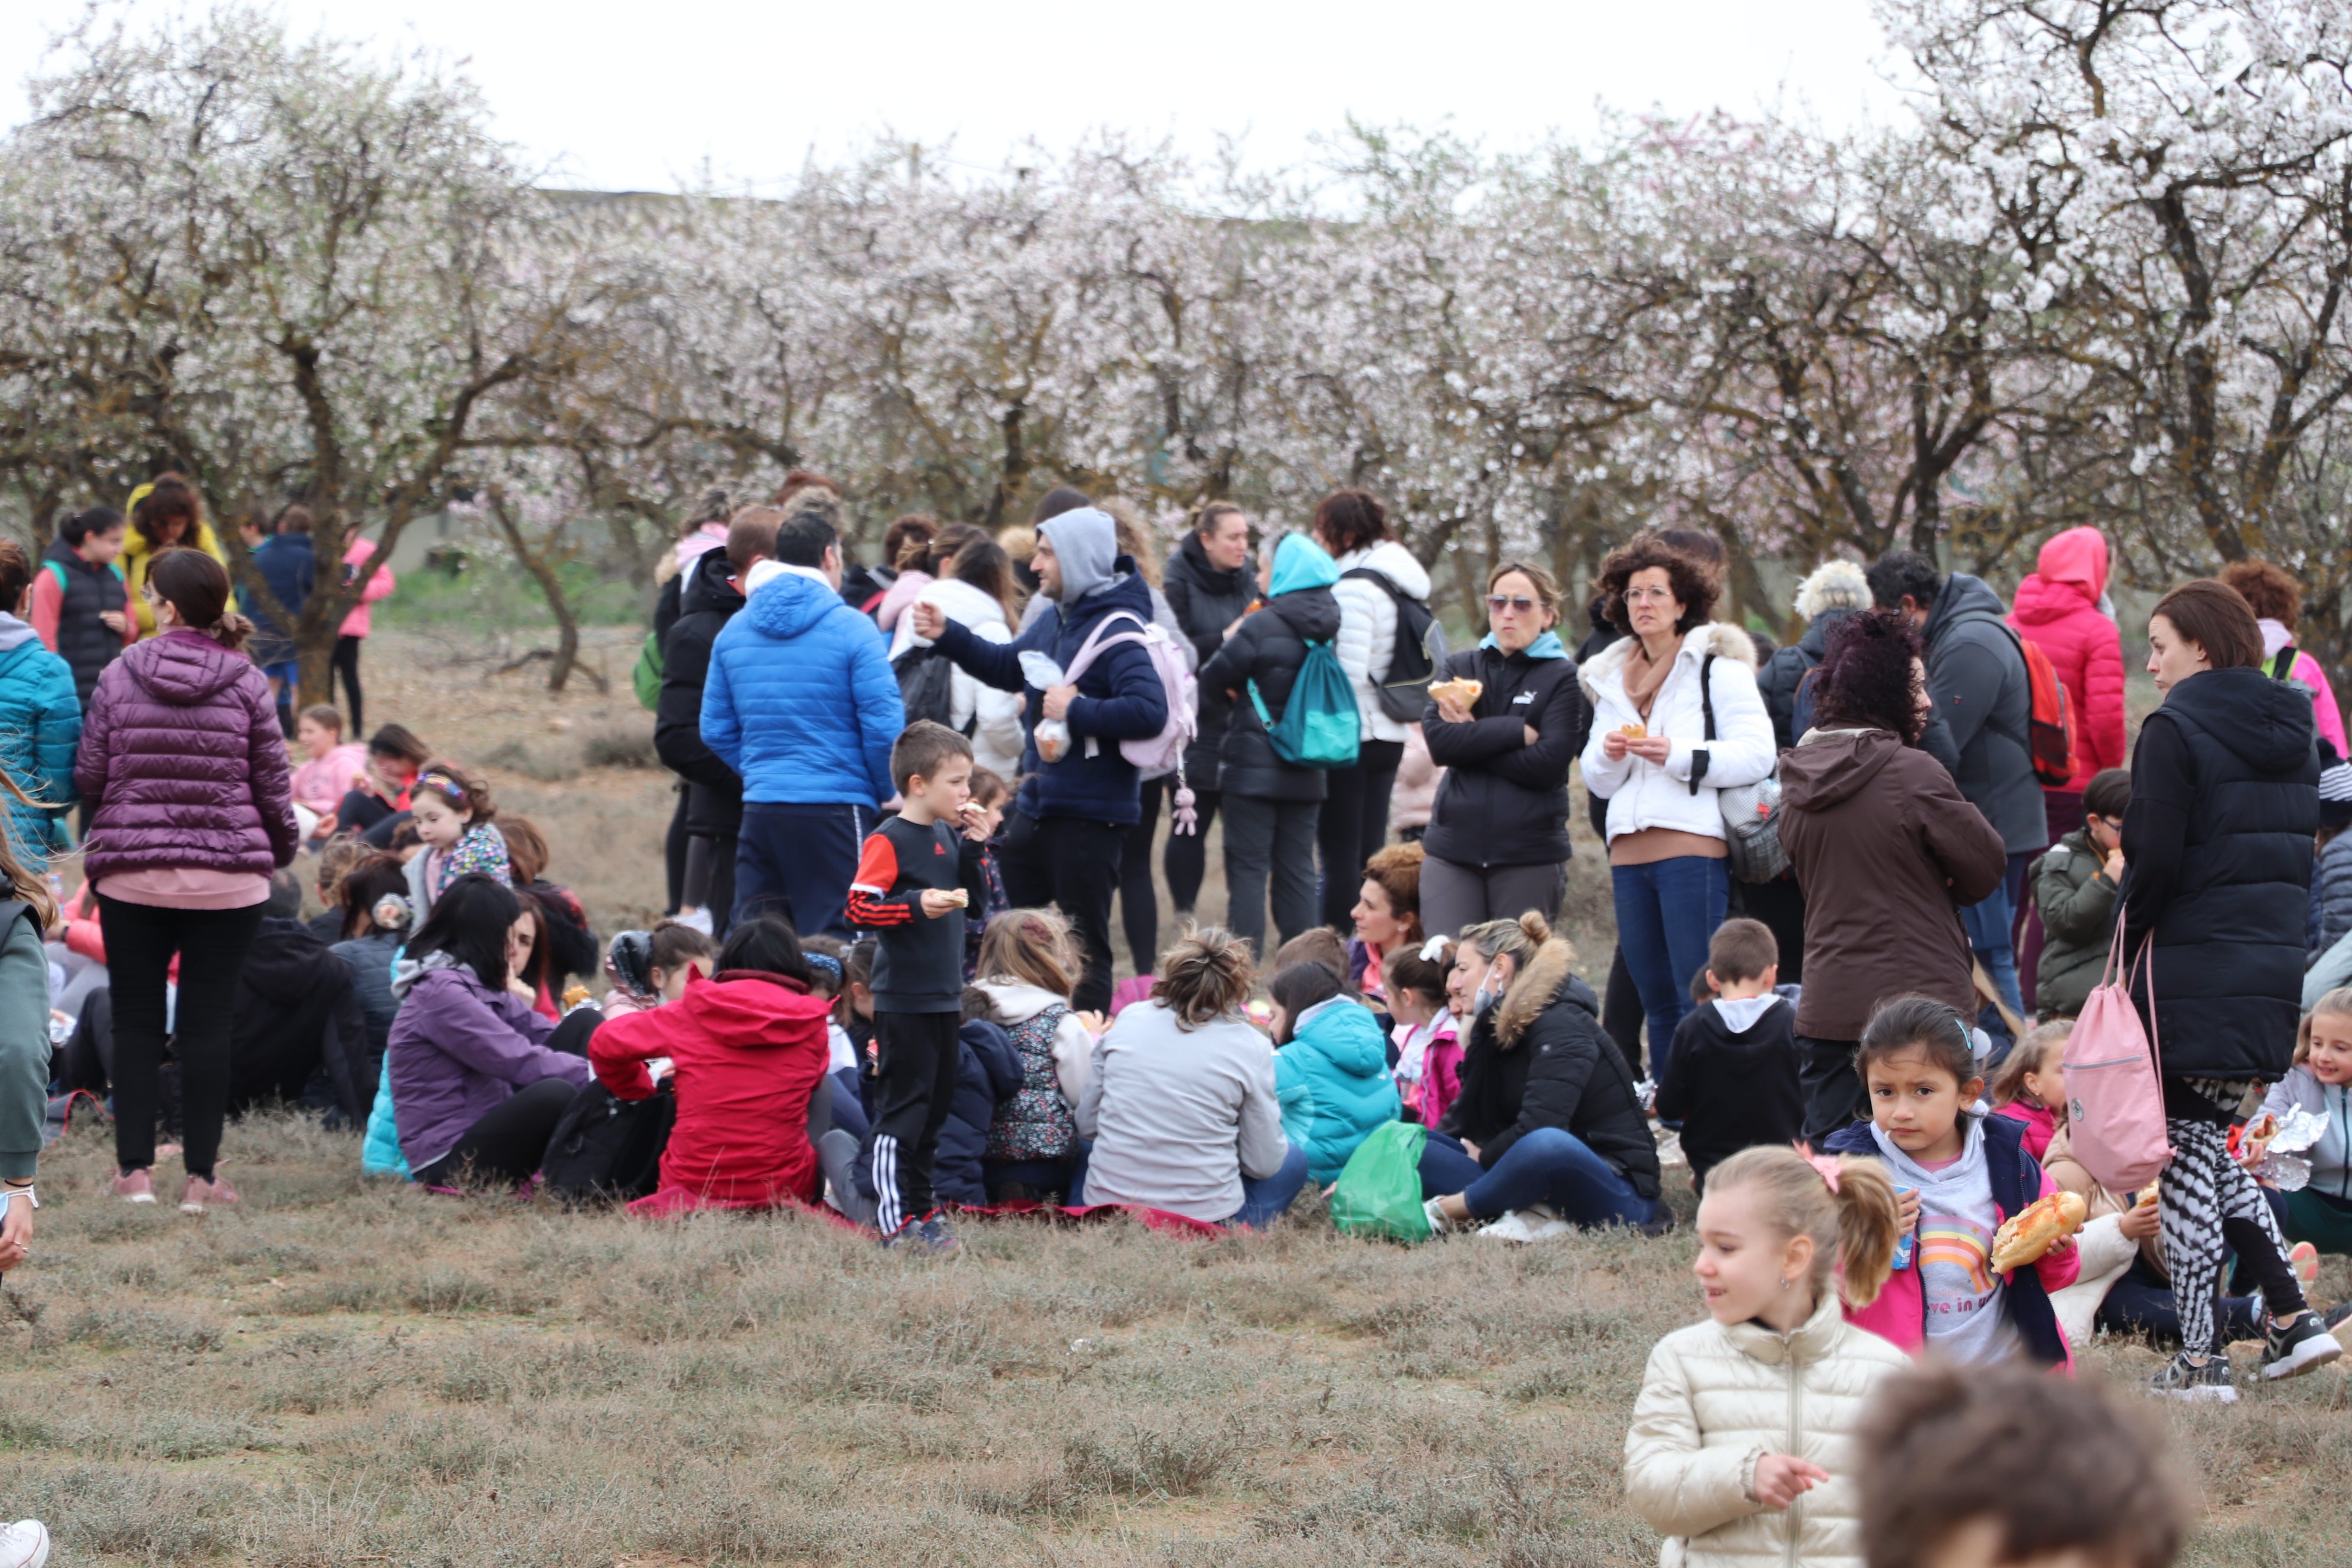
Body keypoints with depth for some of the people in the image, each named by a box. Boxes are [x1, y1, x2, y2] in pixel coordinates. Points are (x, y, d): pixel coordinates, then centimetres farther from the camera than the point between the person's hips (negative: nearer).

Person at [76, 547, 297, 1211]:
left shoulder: (119, 676, -4)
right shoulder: (246, 684, -3)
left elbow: (88, 776, -1)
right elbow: (273, 785, -1)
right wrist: (282, 850, 17)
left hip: (132, 874, 0)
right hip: (228, 878, 0)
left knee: (135, 1022, 9)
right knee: (206, 1024, 4)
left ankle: (136, 1169, 8)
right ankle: (201, 1176, 5)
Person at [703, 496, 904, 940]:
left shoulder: (733, 632, 8)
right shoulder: (851, 629, -8)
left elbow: (716, 730, 11)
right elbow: (883, 726, -10)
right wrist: (888, 795, 7)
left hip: (760, 811, 5)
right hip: (836, 807, -5)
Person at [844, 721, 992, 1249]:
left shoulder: (947, 837, 10)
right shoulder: (890, 841, -13)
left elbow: (978, 892, 16)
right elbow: (858, 908, -19)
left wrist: (972, 845, 2)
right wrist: (916, 905, -30)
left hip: (944, 997, 9)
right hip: (904, 1002, -9)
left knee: (936, 1106, 15)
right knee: (902, 1107, -6)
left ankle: (919, 1208, 24)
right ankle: (894, 1221, -4)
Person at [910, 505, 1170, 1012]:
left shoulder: (1118, 630, -19)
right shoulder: (1056, 617, 9)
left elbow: (1150, 711, -32)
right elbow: (1007, 668, 27)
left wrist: (1076, 711, -24)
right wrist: (947, 635, 16)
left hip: (1090, 814, -10)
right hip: (1037, 807, 10)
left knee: (1085, 946, 0)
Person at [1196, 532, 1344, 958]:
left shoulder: (1263, 625, -16)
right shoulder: (1328, 630, 4)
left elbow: (1214, 676, -11)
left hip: (1254, 768, -6)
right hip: (1307, 774, 6)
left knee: (1247, 867, -2)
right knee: (1297, 867, 11)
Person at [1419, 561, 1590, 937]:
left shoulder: (1564, 678, 3)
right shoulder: (1461, 667, 14)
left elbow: (1548, 763, -10)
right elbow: (1436, 738, -4)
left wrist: (1471, 736, -6)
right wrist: (1518, 732, -11)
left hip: (1530, 855, -2)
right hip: (1452, 847, 2)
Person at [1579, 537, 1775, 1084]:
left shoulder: (1717, 665, 2)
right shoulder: (1612, 678, 20)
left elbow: (1757, 753, -9)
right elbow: (1596, 781, 21)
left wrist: (1676, 755, -18)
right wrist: (1608, 755, -2)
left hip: (1692, 849, -6)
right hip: (1628, 852, 6)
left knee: (1697, 999, -10)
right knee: (1656, 998, 9)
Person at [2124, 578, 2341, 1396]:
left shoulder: (2176, 730, -11)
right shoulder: (2291, 731, 12)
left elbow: (2154, 861, -16)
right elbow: (2301, 852, 14)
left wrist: (2125, 950, -4)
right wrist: (2274, 933, 18)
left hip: (2191, 973, -7)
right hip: (2275, 966, 7)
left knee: (2186, 1154, -1)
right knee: (2212, 1142, 19)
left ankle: (2200, 1357, -1)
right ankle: (2292, 1317, 10)